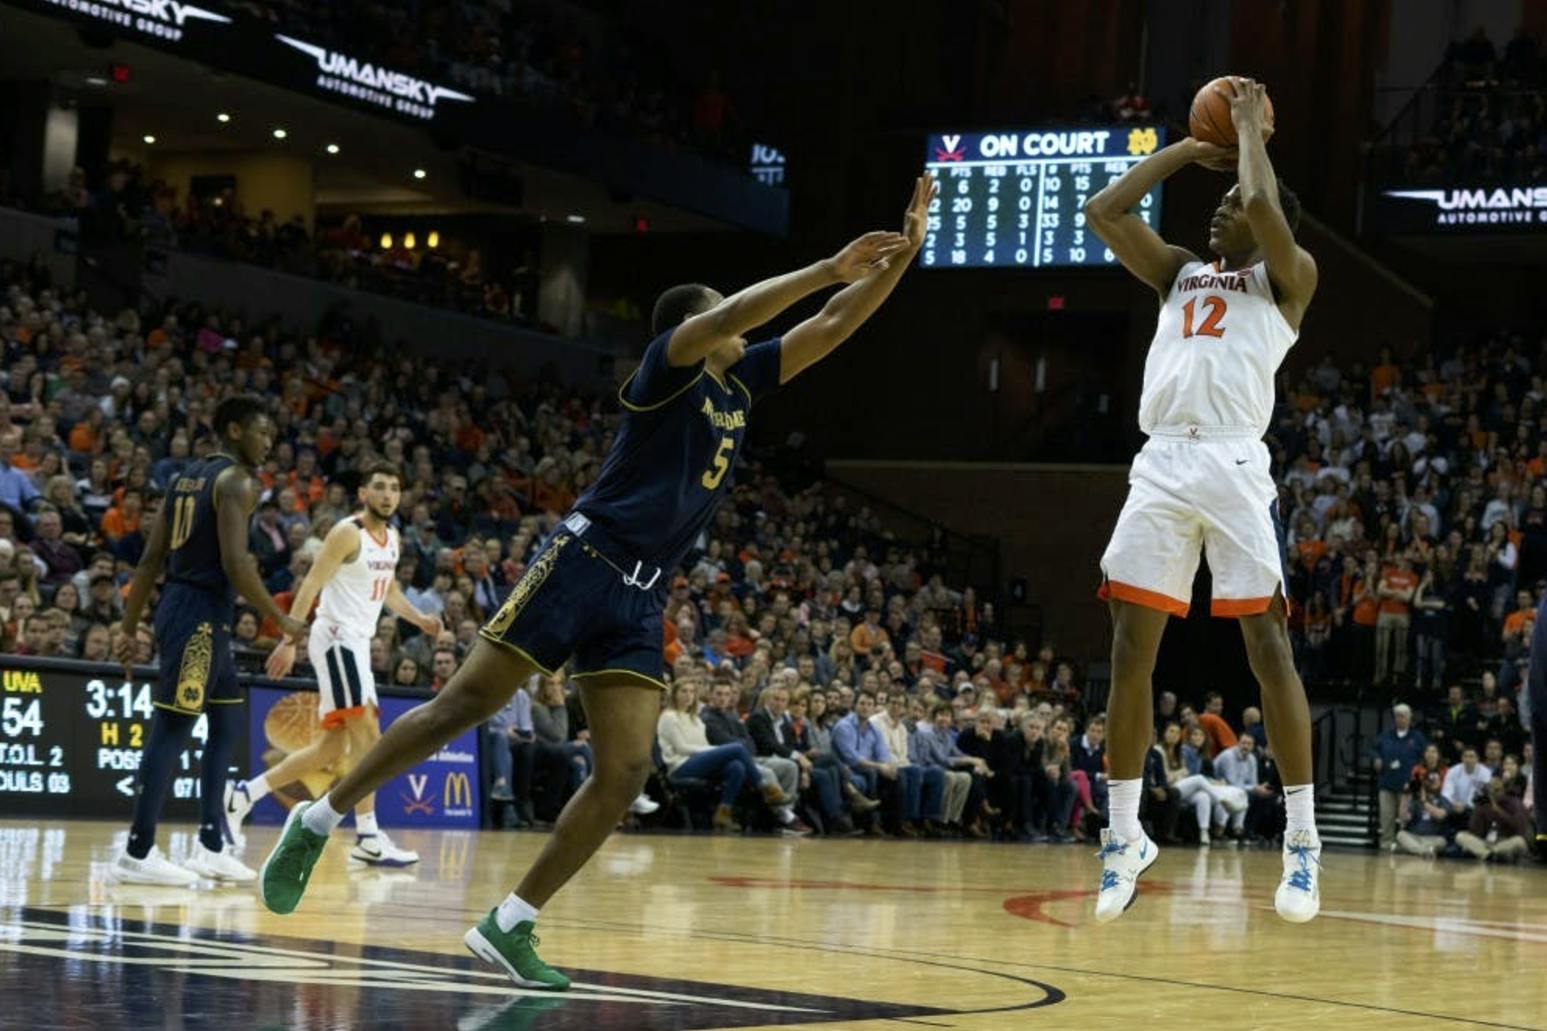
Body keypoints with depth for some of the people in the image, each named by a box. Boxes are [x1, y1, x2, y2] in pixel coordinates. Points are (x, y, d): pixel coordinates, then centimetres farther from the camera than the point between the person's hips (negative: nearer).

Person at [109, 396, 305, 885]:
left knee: (228, 724, 15)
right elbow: (236, 564, -20)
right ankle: (137, 853, -5)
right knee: (171, 728, -7)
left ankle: (210, 846, 15)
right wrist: (281, 619, -10)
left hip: (179, 606, 10)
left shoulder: (189, 477, 17)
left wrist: (129, 626, 16)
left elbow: (150, 560, 15)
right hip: (201, 615, -10)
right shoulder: (236, 481, -10)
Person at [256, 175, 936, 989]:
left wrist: (901, 255, 8)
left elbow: (832, 327, 18)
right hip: (583, 562, -7)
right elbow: (731, 314, -22)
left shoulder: (740, 384, 18)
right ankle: (317, 821, 6)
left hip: (640, 598, 7)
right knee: (463, 705, -8)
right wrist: (830, 267, -22)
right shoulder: (670, 367, -2)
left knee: (625, 773, -4)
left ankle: (508, 927, 0)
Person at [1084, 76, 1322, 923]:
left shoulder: (1286, 278, 9)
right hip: (1160, 465, 5)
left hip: (1233, 464, -5)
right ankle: (1125, 834, 9)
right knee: (1130, 648, 1)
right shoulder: (1180, 275, 25)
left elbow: (1264, 205, -10)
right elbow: (1102, 213, 20)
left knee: (1266, 643, -9)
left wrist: (1250, 126, 7)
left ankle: (1303, 839, -6)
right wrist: (1189, 148, 22)